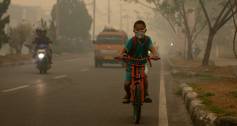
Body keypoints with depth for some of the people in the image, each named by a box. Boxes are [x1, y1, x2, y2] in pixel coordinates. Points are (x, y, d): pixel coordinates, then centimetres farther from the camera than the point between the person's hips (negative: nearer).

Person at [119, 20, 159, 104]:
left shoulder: (147, 39, -11)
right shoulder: (131, 41, -17)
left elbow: (152, 48, -25)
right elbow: (125, 49, -26)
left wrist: (155, 54, -47)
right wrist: (121, 55, -49)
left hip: (142, 63, 1)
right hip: (131, 64, -1)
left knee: (144, 75, -29)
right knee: (127, 84, -4)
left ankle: (146, 94, -10)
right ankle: (128, 94, 30)